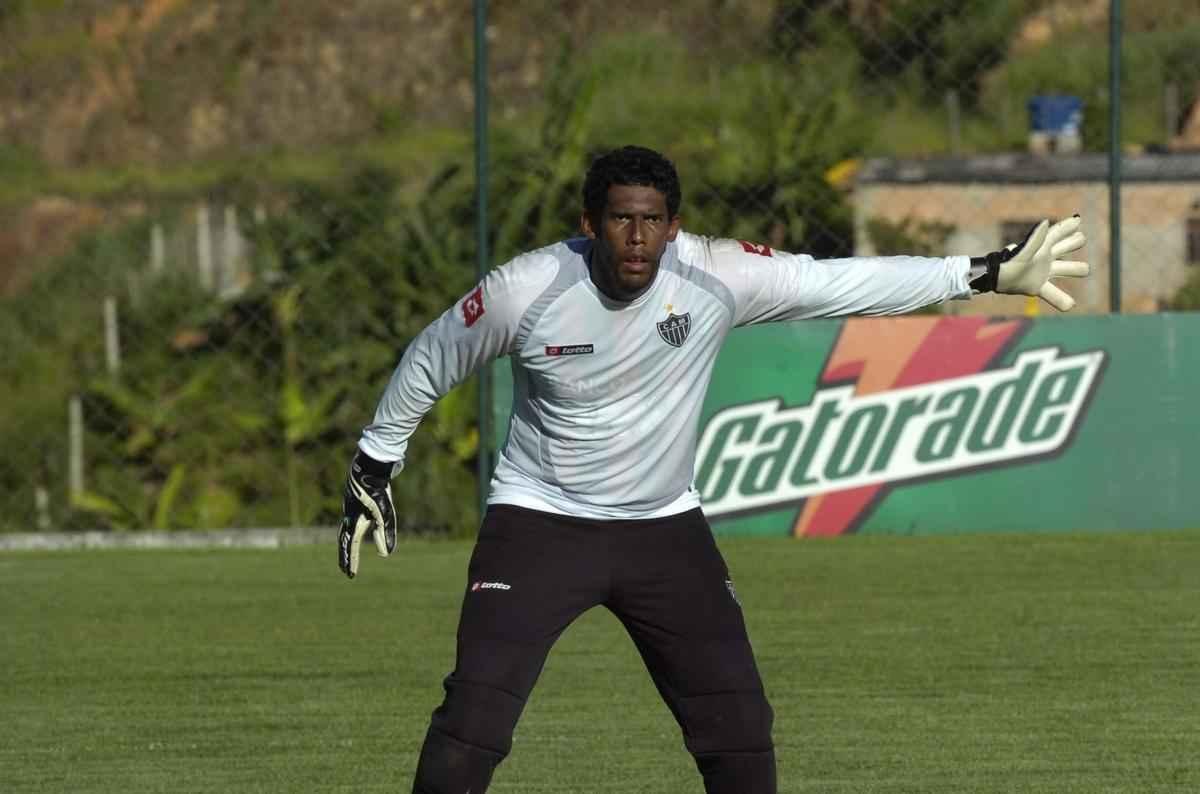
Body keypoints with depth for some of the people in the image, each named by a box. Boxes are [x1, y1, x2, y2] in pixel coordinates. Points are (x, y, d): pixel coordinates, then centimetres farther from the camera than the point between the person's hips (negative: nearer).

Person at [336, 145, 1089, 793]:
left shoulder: (715, 276, -16)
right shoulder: (526, 291, -20)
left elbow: (846, 281, -14)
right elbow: (431, 359, -3)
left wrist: (989, 273, -18)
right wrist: (373, 468, 6)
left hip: (666, 526, 3)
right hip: (540, 522, -3)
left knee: (739, 726, 4)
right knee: (474, 714, -17)